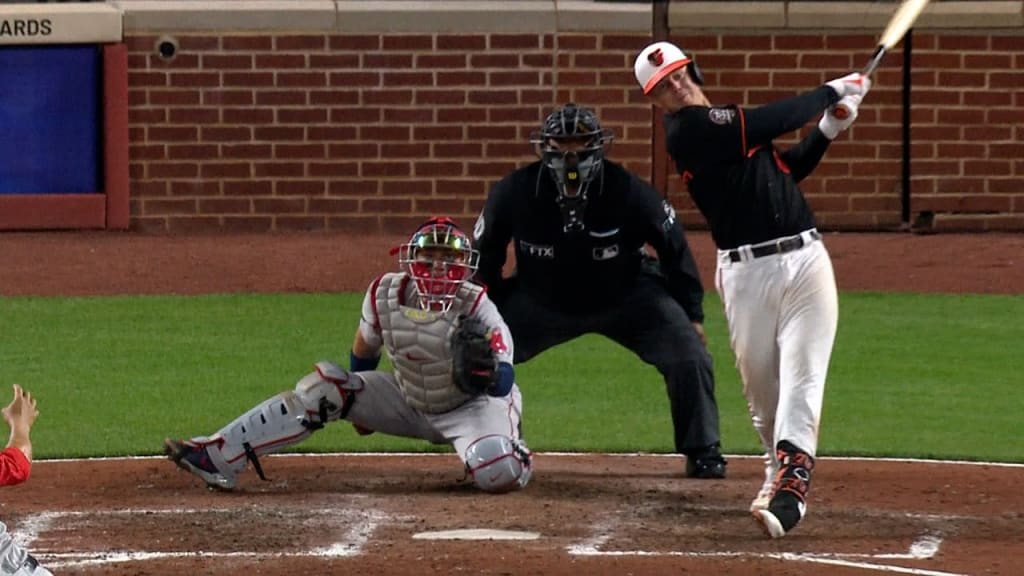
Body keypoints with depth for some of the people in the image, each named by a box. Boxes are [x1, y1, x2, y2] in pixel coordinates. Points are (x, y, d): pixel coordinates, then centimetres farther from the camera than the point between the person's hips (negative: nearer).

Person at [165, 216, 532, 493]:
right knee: (323, 387, -11)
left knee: (496, 474, -34)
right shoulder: (386, 294, -17)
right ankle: (218, 457, -16)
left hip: (475, 404, -4)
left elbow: (503, 384, -31)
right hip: (409, 403, 4)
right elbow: (364, 351, 3)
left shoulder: (477, 309, -28)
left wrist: (484, 369, -53)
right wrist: (361, 405, 15)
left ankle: (516, 459, 7)